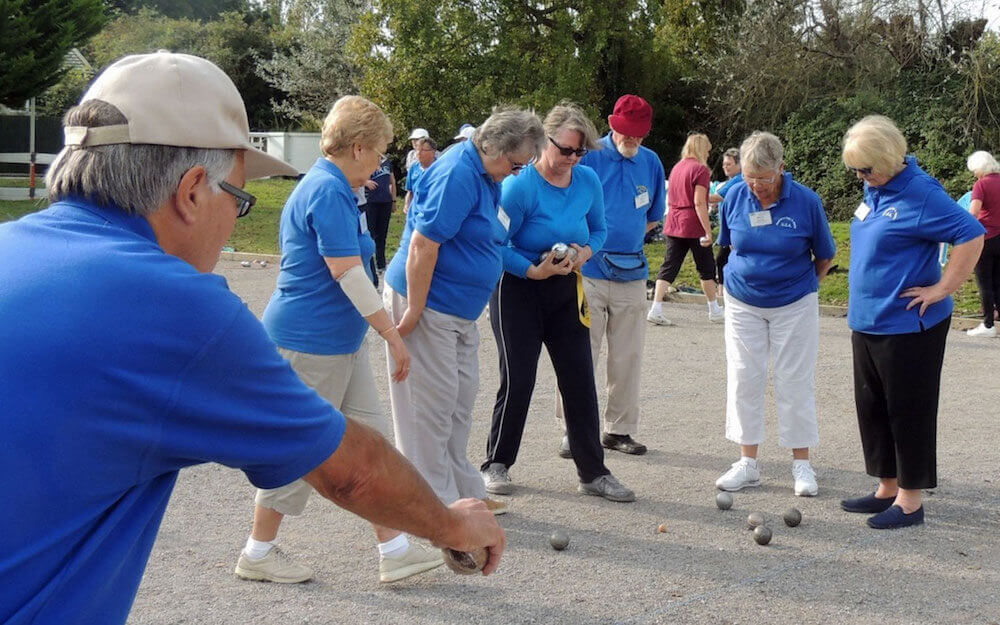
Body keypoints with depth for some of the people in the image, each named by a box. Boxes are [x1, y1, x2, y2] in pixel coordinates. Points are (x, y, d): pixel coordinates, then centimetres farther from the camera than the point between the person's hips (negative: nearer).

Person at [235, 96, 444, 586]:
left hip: (340, 341, 10)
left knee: (372, 440, 9)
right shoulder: (328, 192, -18)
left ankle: (394, 550, 13)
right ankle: (258, 553, 16)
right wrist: (392, 333, -22)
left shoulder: (329, 187, 15)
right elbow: (347, 273, -24)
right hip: (311, 341, -10)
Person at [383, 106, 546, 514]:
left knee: (462, 399, 14)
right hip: (427, 304, -10)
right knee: (432, 403, -2)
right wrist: (414, 311, -22)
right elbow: (422, 244, -24)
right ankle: (437, 500, 8)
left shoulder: (486, 177, 10)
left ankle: (463, 492, 25)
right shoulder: (458, 175, -21)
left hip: (460, 310, 10)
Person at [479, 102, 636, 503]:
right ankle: (496, 464, 16)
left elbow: (598, 230, 13)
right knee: (518, 380, -3)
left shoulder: (588, 181, -1)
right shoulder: (520, 185, -17)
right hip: (518, 290, -5)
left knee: (580, 380, 3)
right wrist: (533, 270, -24)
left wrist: (586, 252, -8)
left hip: (566, 290, 5)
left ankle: (592, 473, 10)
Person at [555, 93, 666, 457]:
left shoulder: (651, 162, 8)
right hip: (588, 271, -4)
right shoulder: (589, 156, -5)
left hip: (631, 273, 4)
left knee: (627, 358, 9)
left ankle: (619, 429, 20)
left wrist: (627, 237, 8)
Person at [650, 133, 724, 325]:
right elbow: (699, 203, -16)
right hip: (694, 226, -6)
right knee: (706, 268, 8)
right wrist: (708, 231, -15)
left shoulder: (676, 167, 13)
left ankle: (656, 309, -8)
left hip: (673, 225, 6)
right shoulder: (700, 169, -9)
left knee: (669, 267, 3)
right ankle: (715, 311, 19)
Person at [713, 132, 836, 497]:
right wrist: (749, 274, 10)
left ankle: (801, 463, 13)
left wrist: (802, 285, 8)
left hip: (794, 305, -3)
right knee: (743, 381, 4)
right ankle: (748, 463, 13)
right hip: (743, 303, 3)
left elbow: (825, 257, 1)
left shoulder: (807, 202, -13)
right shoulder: (735, 197, -6)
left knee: (795, 383, 3)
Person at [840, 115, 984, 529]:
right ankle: (887, 490, 27)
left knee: (907, 412, 1)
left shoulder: (921, 194, -17)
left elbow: (972, 236, -21)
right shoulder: (874, 190, 8)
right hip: (867, 321, 9)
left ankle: (910, 501, 12)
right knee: (872, 408, 15)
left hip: (907, 325, -9)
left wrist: (942, 289, -19)